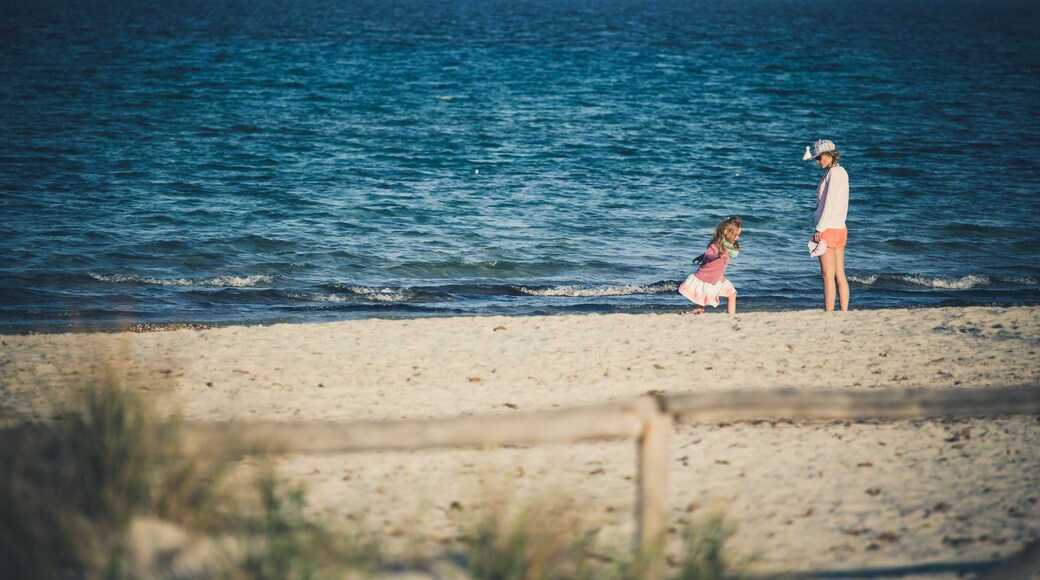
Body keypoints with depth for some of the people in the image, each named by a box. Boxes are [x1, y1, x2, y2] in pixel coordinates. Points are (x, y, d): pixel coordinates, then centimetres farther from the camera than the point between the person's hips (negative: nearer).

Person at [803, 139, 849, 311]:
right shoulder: (841, 172, 14)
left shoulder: (834, 173, -13)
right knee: (840, 275, 8)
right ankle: (844, 313, 8)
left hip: (828, 229, -9)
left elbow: (829, 204, -18)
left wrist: (819, 229, -16)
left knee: (828, 276, -7)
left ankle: (828, 314, -7)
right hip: (840, 228, 9)